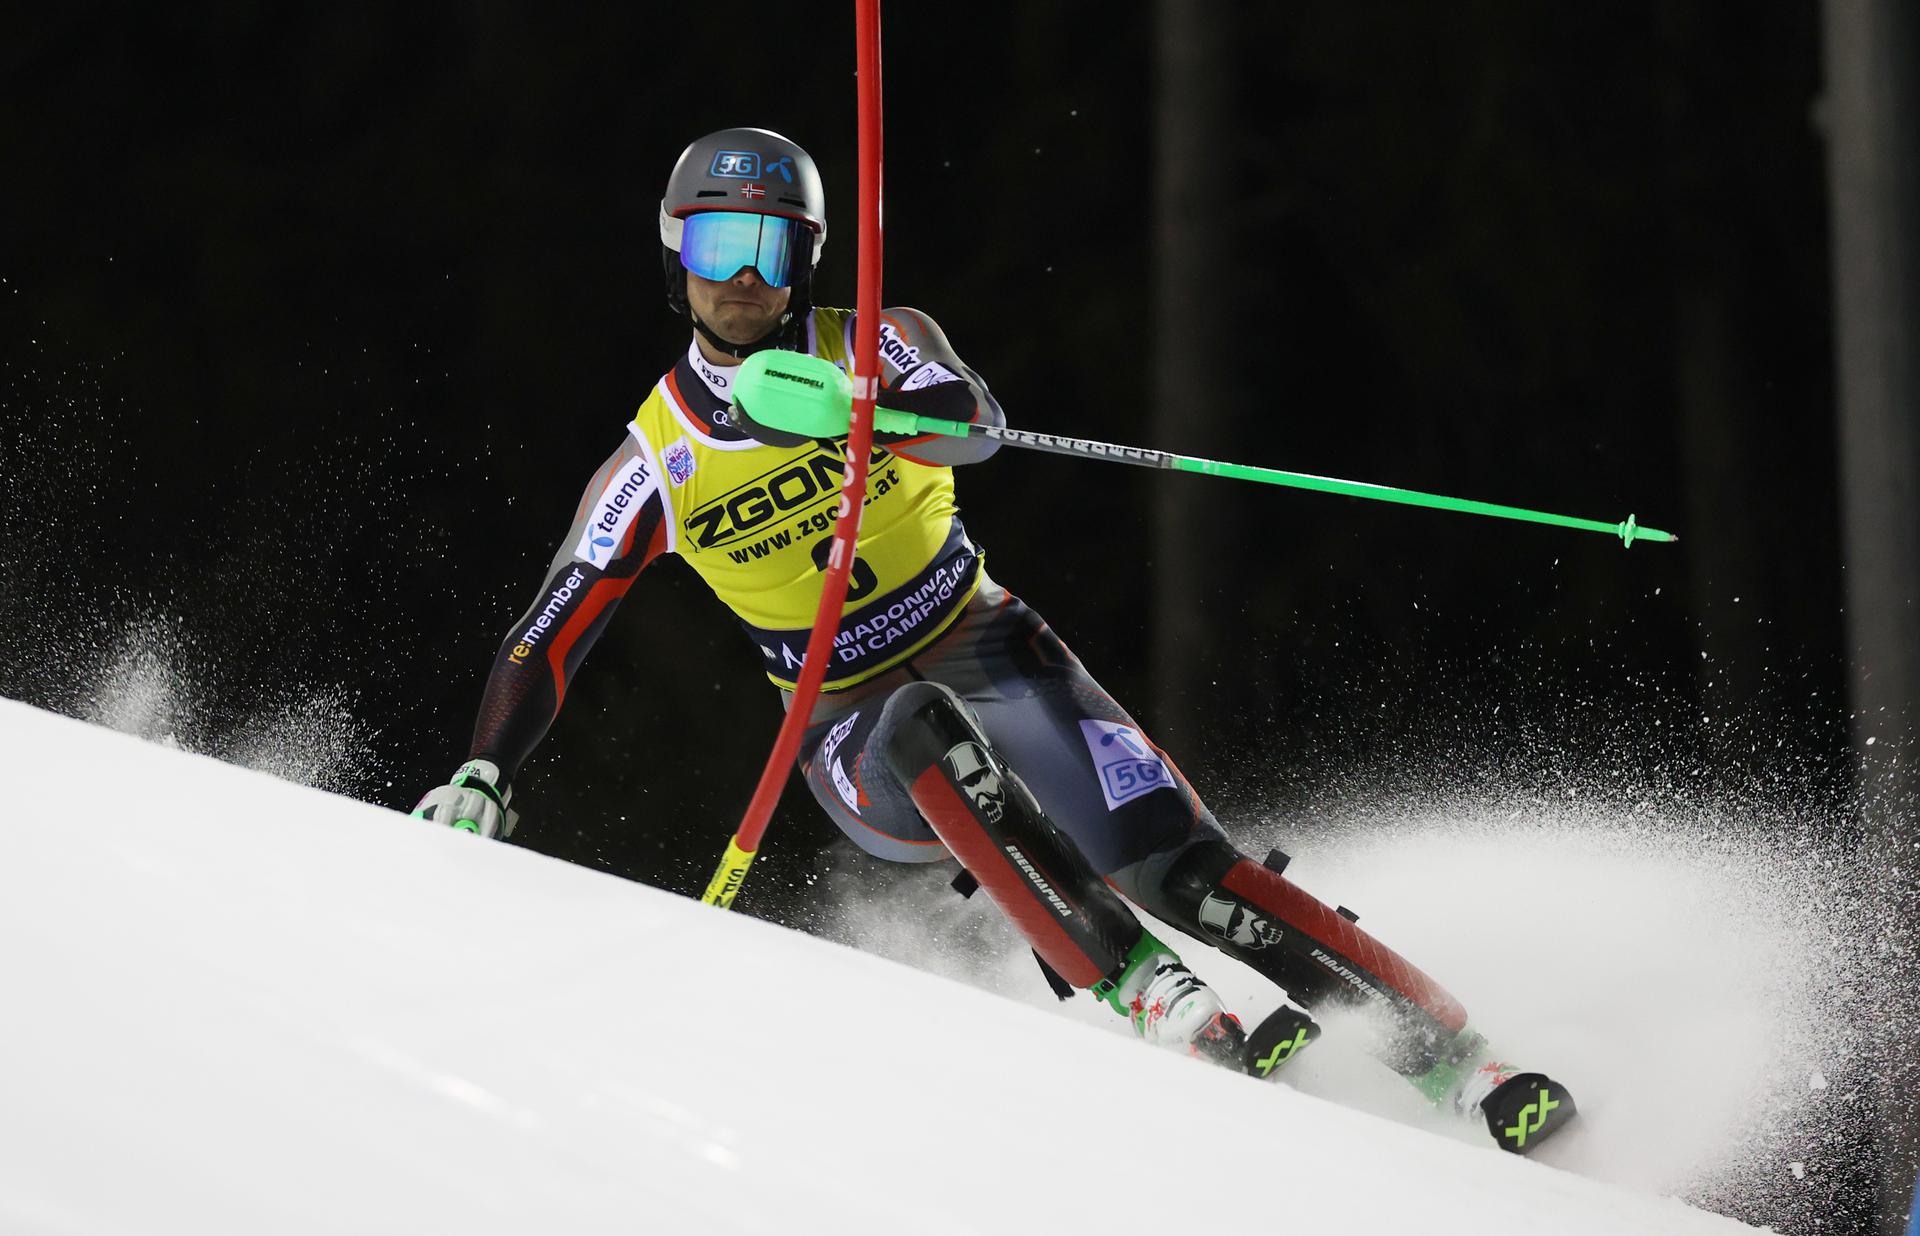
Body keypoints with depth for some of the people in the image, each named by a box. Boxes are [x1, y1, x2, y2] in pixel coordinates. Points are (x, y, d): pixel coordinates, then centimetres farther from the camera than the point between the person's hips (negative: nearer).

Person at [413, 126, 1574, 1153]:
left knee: (1175, 863, -20)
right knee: (927, 730, -37)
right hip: (860, 741, 0)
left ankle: (1454, 1056, -18)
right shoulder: (654, 465, -1)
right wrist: (483, 777, -14)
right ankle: (1157, 999, -44)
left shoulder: (875, 343, -5)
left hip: (990, 657, 0)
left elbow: (978, 423, -28)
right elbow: (545, 645, 2)